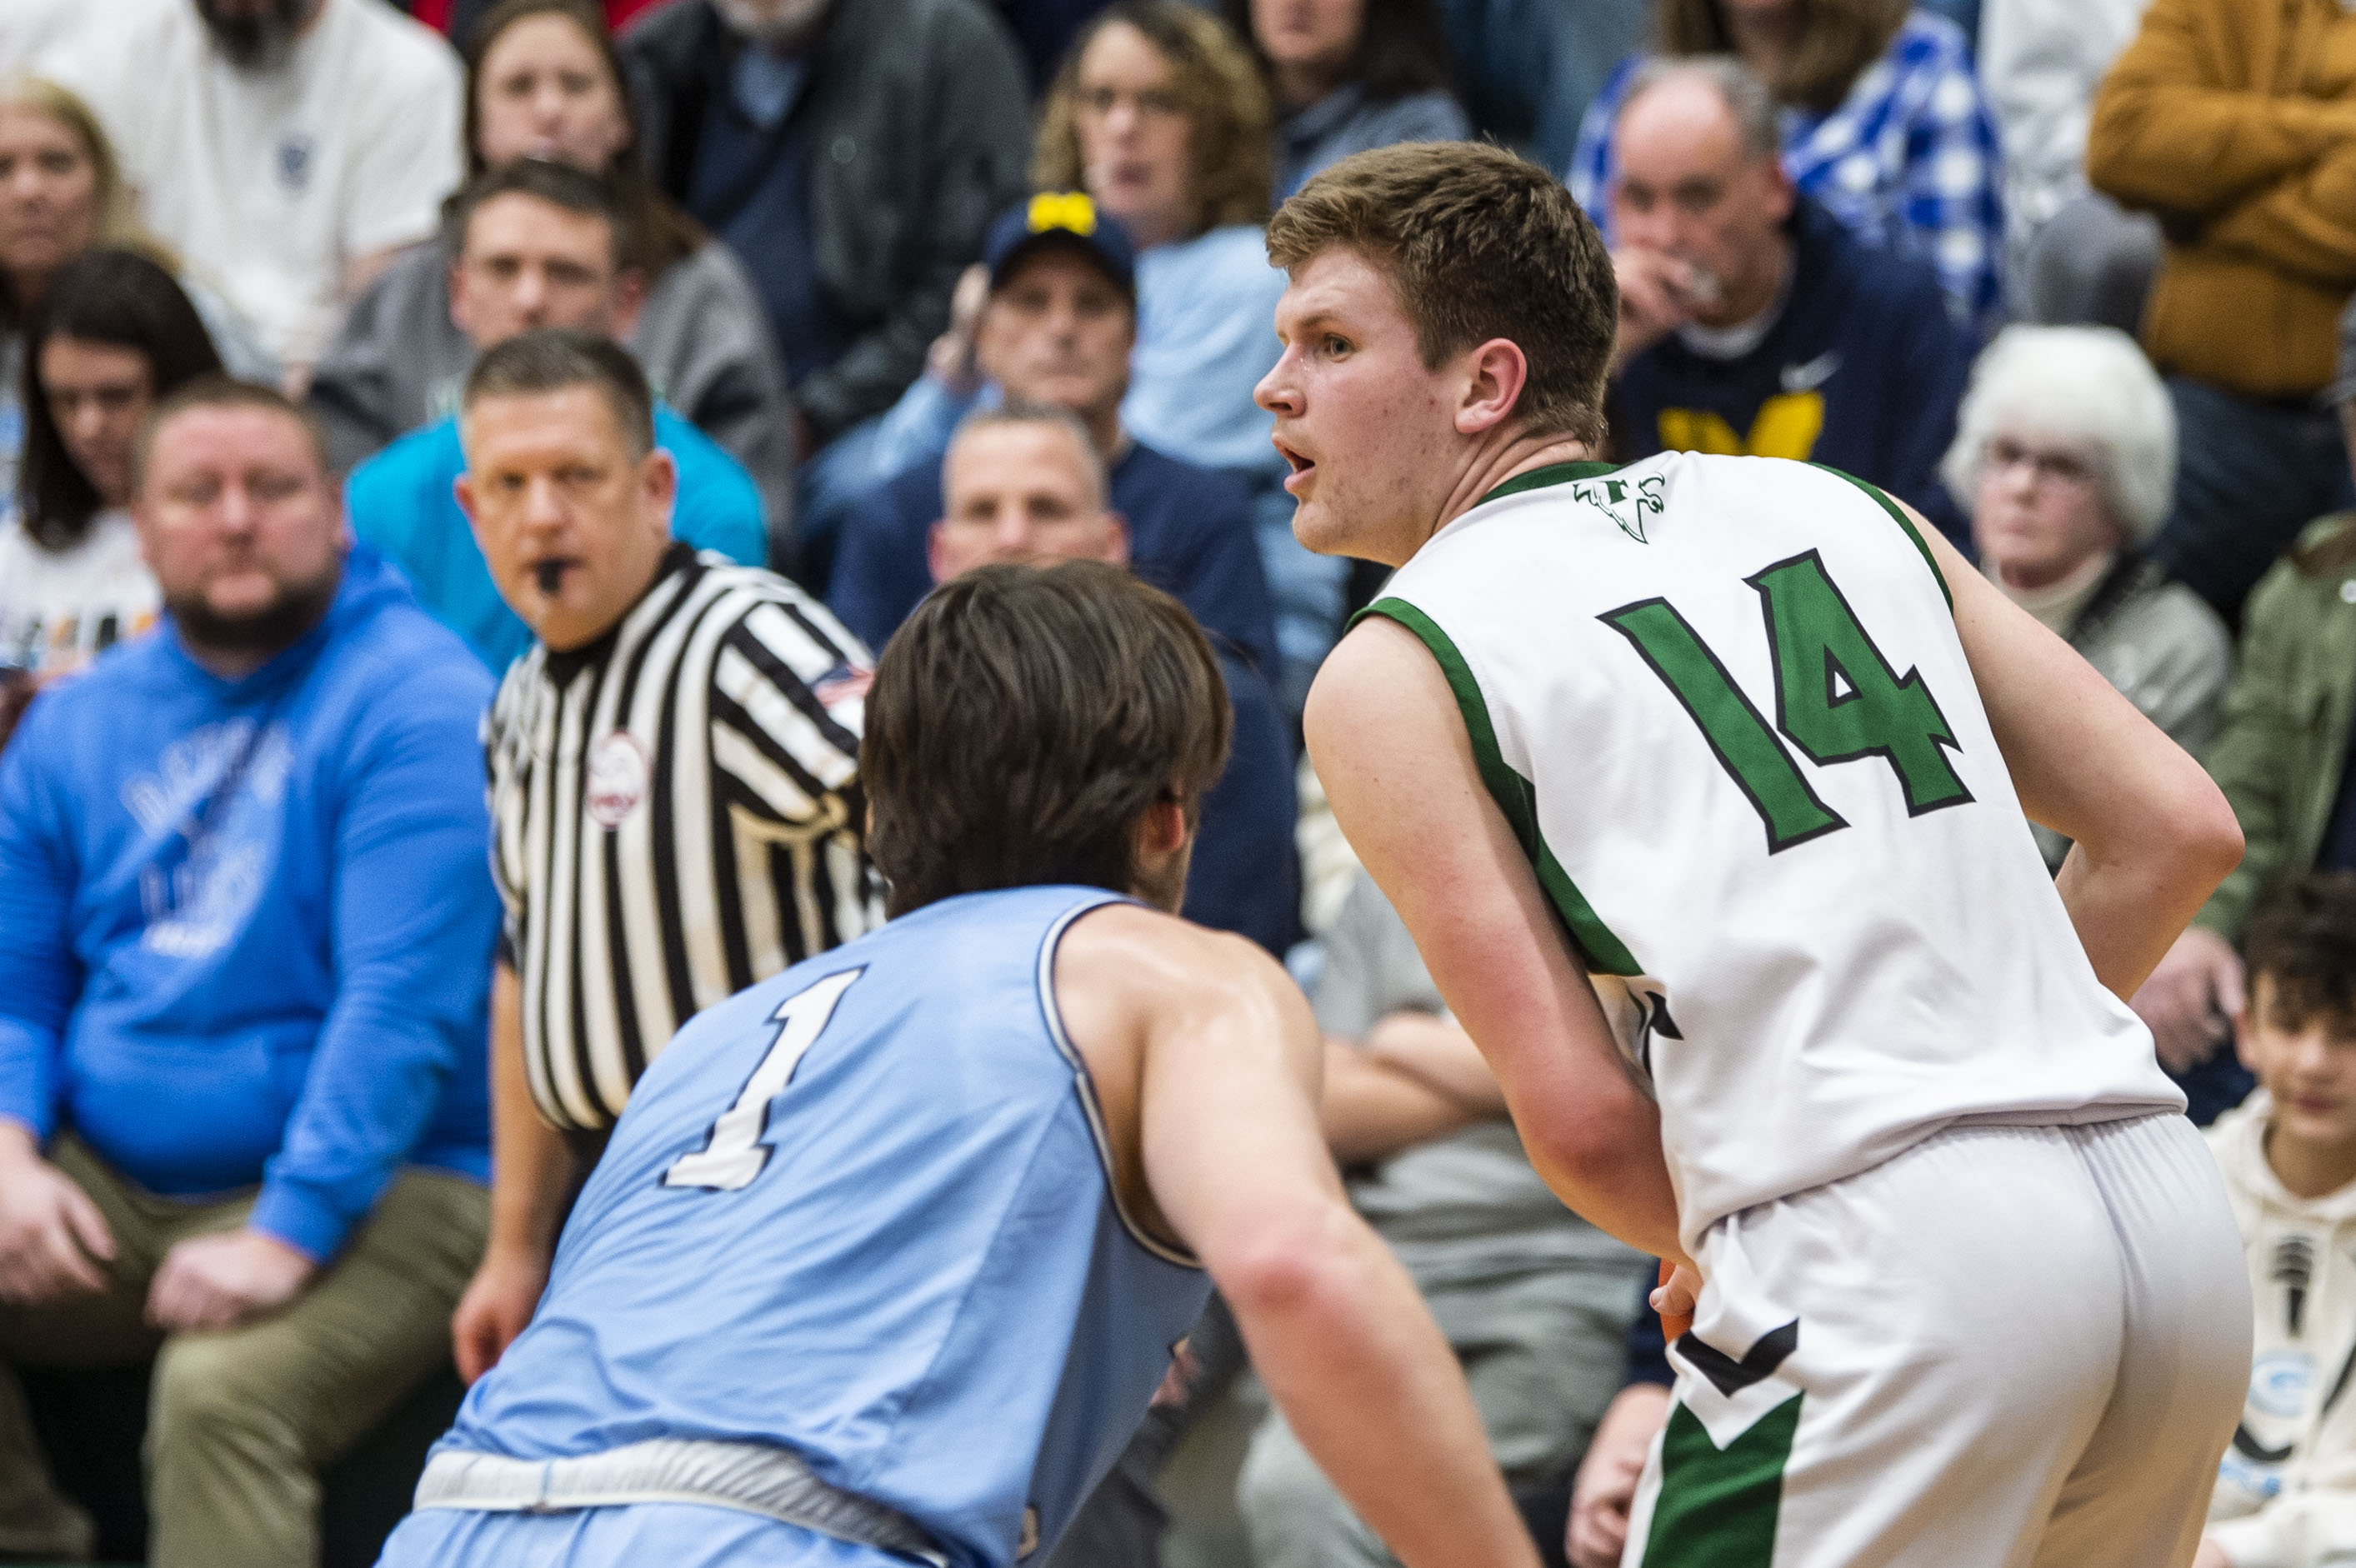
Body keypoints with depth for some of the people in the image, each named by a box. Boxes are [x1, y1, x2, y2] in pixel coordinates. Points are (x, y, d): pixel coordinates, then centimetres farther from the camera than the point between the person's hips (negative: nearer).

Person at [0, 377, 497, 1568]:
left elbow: (402, 1003, -18)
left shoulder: (412, 704, -10)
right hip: (108, 1191, 6)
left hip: (367, 1190, -6)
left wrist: (285, 1239, -25)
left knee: (220, 1391, -33)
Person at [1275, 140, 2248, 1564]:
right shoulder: (1841, 509, 22)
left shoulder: (1389, 672, 6)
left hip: (1888, 1254, -7)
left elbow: (1581, 1115, -2)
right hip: (2174, 1222, 7)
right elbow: (2177, 830, 17)